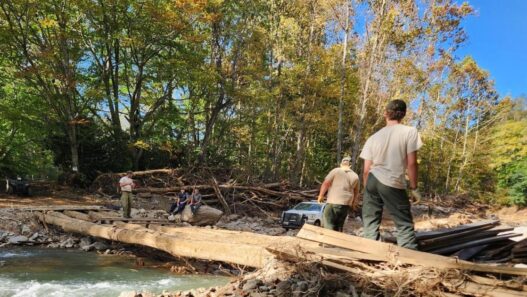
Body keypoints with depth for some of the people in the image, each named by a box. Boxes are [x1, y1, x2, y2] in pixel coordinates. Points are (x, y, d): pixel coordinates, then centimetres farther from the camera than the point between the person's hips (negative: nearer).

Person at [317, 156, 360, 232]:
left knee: (327, 223, -6)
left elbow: (326, 183, -7)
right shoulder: (355, 176, 13)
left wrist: (321, 195, 3)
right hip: (346, 204, 5)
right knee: (339, 225, 15)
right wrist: (354, 204, 32)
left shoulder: (336, 171, -1)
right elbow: (356, 193, 19)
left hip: (334, 202, -5)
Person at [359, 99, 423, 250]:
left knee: (371, 222, 11)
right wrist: (414, 188, 2)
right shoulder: (410, 132, -3)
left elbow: (366, 170, 8)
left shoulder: (373, 137, 9)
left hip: (372, 181, 4)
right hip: (393, 184, -4)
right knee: (405, 224, 5)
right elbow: (411, 163, -7)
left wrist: (367, 190, 19)